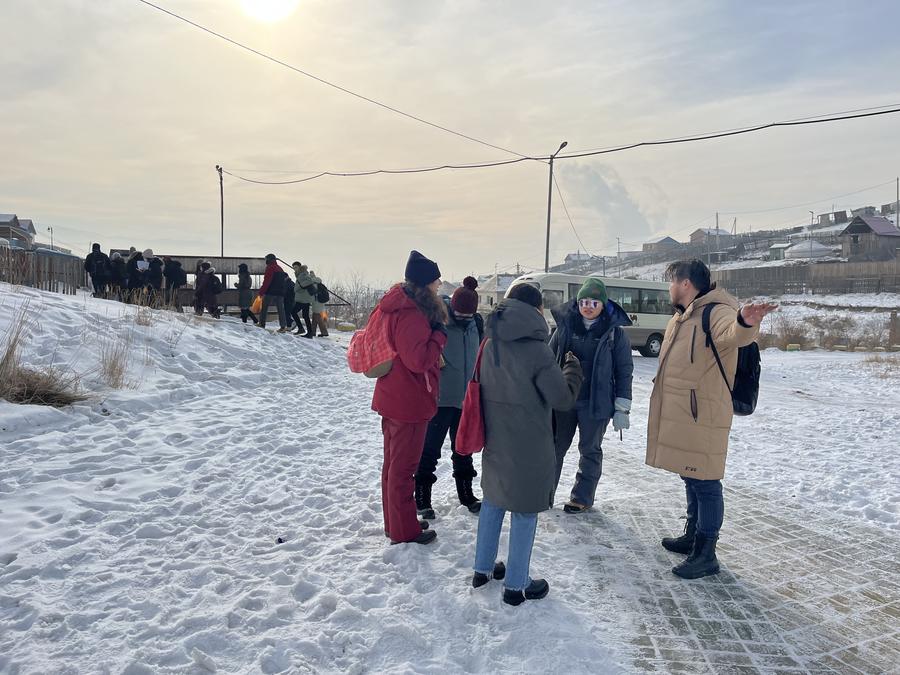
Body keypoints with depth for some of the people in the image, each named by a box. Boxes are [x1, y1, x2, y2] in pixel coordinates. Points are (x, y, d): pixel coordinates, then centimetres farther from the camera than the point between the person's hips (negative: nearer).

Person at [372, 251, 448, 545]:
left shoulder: (397, 306, 8)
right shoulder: (411, 314, -23)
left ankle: (395, 522, 34)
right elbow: (419, 359, -27)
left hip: (392, 399, 10)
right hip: (410, 402, -10)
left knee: (394, 463, 19)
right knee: (404, 468, 3)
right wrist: (440, 334, -15)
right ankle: (405, 532, 17)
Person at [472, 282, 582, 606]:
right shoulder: (536, 350, -21)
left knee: (493, 500, 20)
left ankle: (483, 569, 33)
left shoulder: (490, 344, 0)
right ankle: (516, 585, 19)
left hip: (495, 441, 7)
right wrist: (572, 369, 2)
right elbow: (563, 398, -13)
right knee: (524, 510, 7)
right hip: (529, 446, -6)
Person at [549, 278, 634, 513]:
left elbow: (624, 371, -1)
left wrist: (622, 408, -5)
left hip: (596, 403, -2)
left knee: (590, 450, 11)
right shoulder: (565, 326, 2)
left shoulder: (615, 333, -3)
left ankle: (582, 497, 26)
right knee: (555, 447, 11)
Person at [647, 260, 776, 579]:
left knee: (704, 482, -1)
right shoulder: (680, 318, 15)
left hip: (701, 417, -10)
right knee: (690, 478, 21)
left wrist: (745, 323, -60)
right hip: (678, 415, 10)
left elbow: (733, 333, -40)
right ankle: (693, 535, 37)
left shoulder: (716, 312, -16)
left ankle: (706, 554, 11)